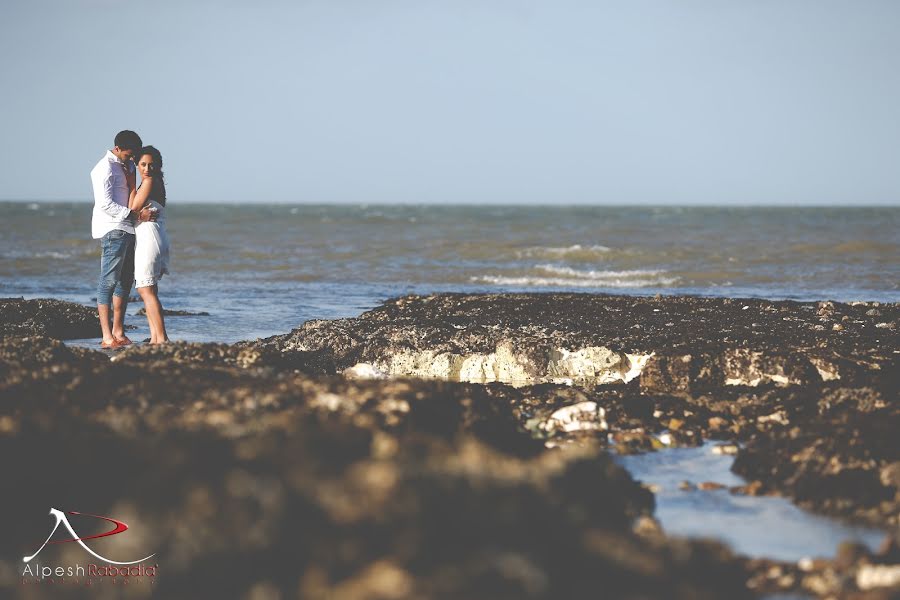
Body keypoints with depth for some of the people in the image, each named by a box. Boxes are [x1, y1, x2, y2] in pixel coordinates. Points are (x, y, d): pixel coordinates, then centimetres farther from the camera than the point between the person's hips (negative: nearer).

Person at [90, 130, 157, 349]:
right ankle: (107, 337, -12)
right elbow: (106, 204, -19)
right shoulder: (105, 168, -11)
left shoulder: (126, 165, 18)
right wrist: (137, 215, -22)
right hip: (112, 230, -9)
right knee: (109, 281, -10)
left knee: (125, 281, 9)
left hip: (127, 230, 9)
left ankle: (118, 332, 13)